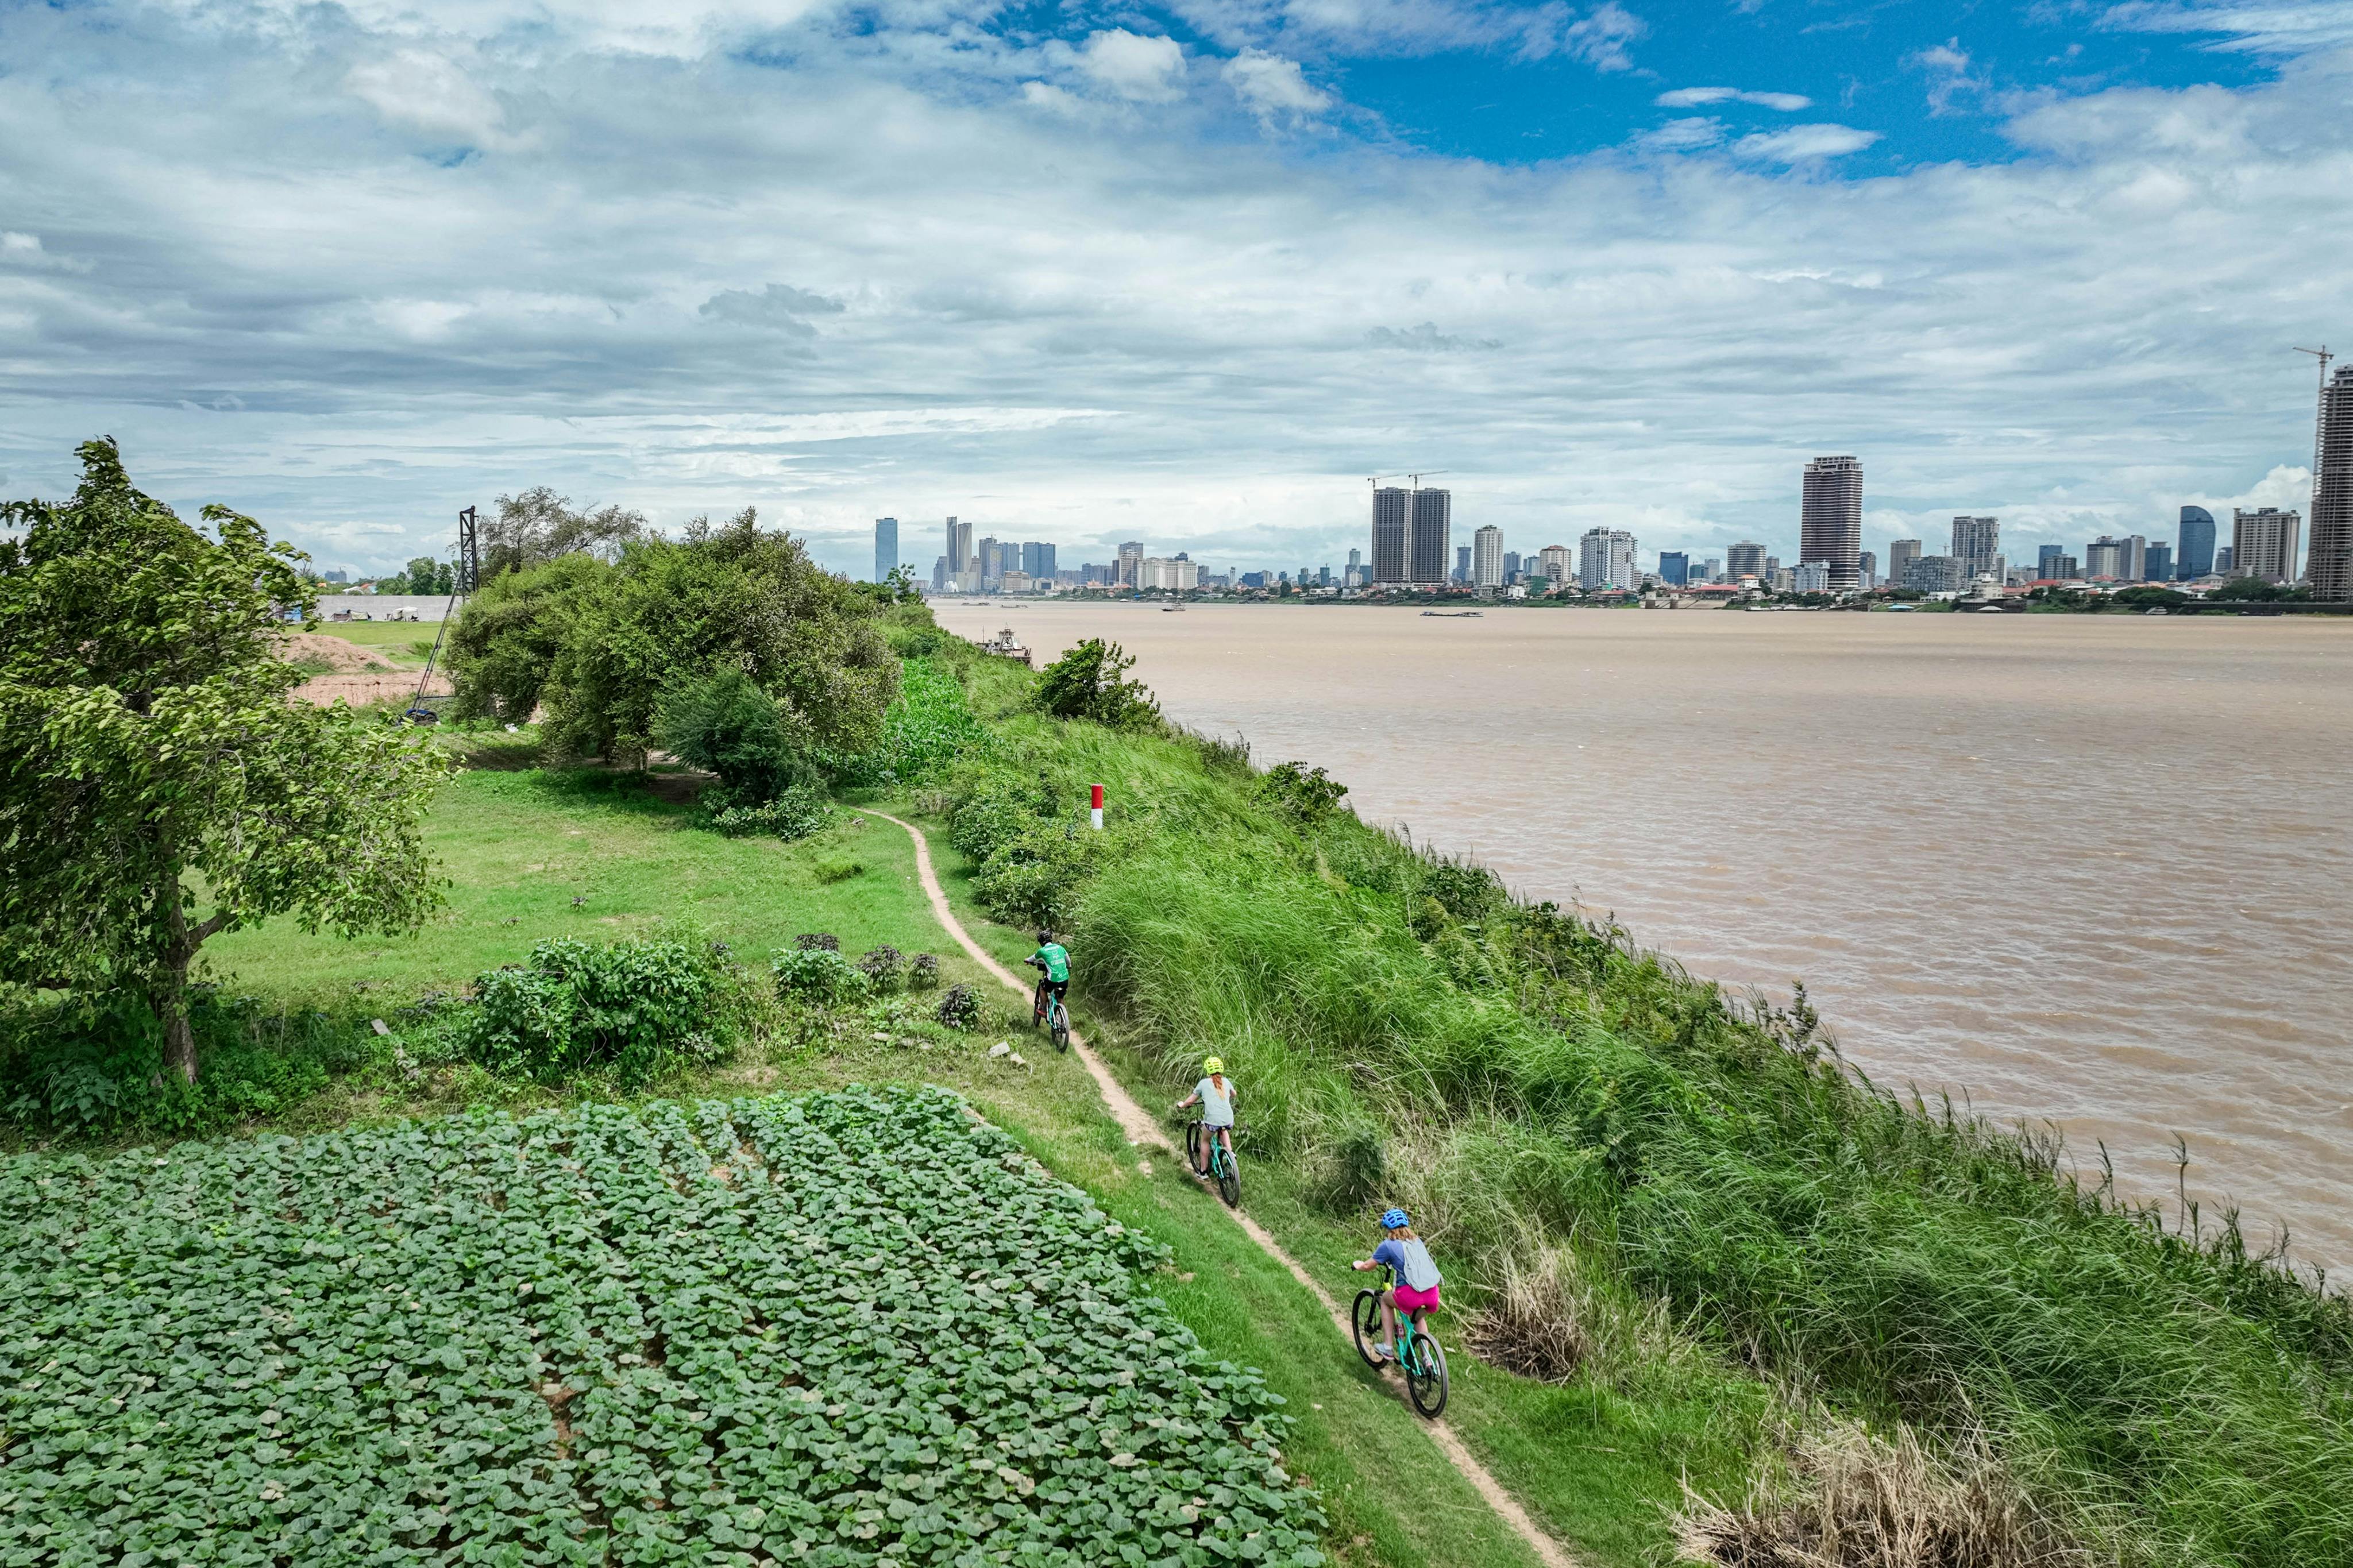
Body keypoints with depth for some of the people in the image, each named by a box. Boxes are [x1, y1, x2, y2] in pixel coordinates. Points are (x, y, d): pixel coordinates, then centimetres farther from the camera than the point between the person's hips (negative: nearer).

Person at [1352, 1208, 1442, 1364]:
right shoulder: (1417, 1241, 19)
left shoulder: (1388, 1245, 3)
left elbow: (1367, 1266, 13)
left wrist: (1357, 1265, 34)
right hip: (1433, 1293, 5)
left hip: (1411, 1295, -5)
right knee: (1418, 1318, 35)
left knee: (1385, 1299, 26)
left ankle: (1389, 1348, 23)